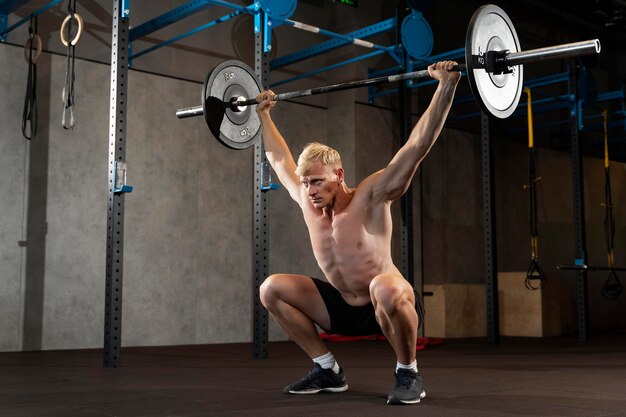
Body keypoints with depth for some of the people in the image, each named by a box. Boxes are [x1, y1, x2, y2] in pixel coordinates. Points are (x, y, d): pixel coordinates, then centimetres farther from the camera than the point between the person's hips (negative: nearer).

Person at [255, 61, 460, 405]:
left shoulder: (370, 197, -19)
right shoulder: (306, 201, -5)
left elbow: (419, 144, -25)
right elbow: (278, 157, 12)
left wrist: (446, 85, -29)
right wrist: (263, 115, 19)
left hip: (391, 303, -6)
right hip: (344, 308, 6)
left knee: (383, 287, -42)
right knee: (271, 289, -5)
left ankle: (408, 374, -16)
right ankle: (328, 370, 6)